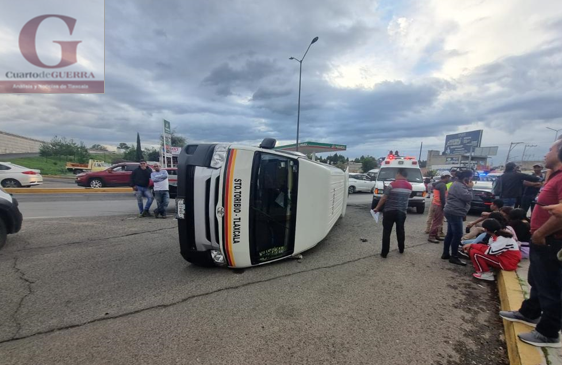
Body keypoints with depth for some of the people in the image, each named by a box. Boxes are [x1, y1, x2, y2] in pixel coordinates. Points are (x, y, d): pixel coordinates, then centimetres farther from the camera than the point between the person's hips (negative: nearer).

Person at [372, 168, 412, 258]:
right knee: (400, 230, 20)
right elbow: (406, 197, 14)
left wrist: (377, 208, -2)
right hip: (402, 212, 5)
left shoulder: (392, 185, -12)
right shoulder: (409, 186, 5)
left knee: (386, 232, 0)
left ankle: (384, 253, 2)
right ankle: (401, 249, 33)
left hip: (390, 211, -5)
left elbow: (384, 198, -11)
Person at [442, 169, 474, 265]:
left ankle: (445, 254, 20)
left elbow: (463, 198, 26)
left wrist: (468, 188, 13)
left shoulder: (458, 184, 19)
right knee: (457, 235, -7)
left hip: (452, 212, 11)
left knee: (450, 234, 13)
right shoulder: (459, 186, -15)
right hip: (455, 213, -11)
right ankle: (454, 257, -2)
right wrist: (469, 188, -8)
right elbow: (468, 197, -20)